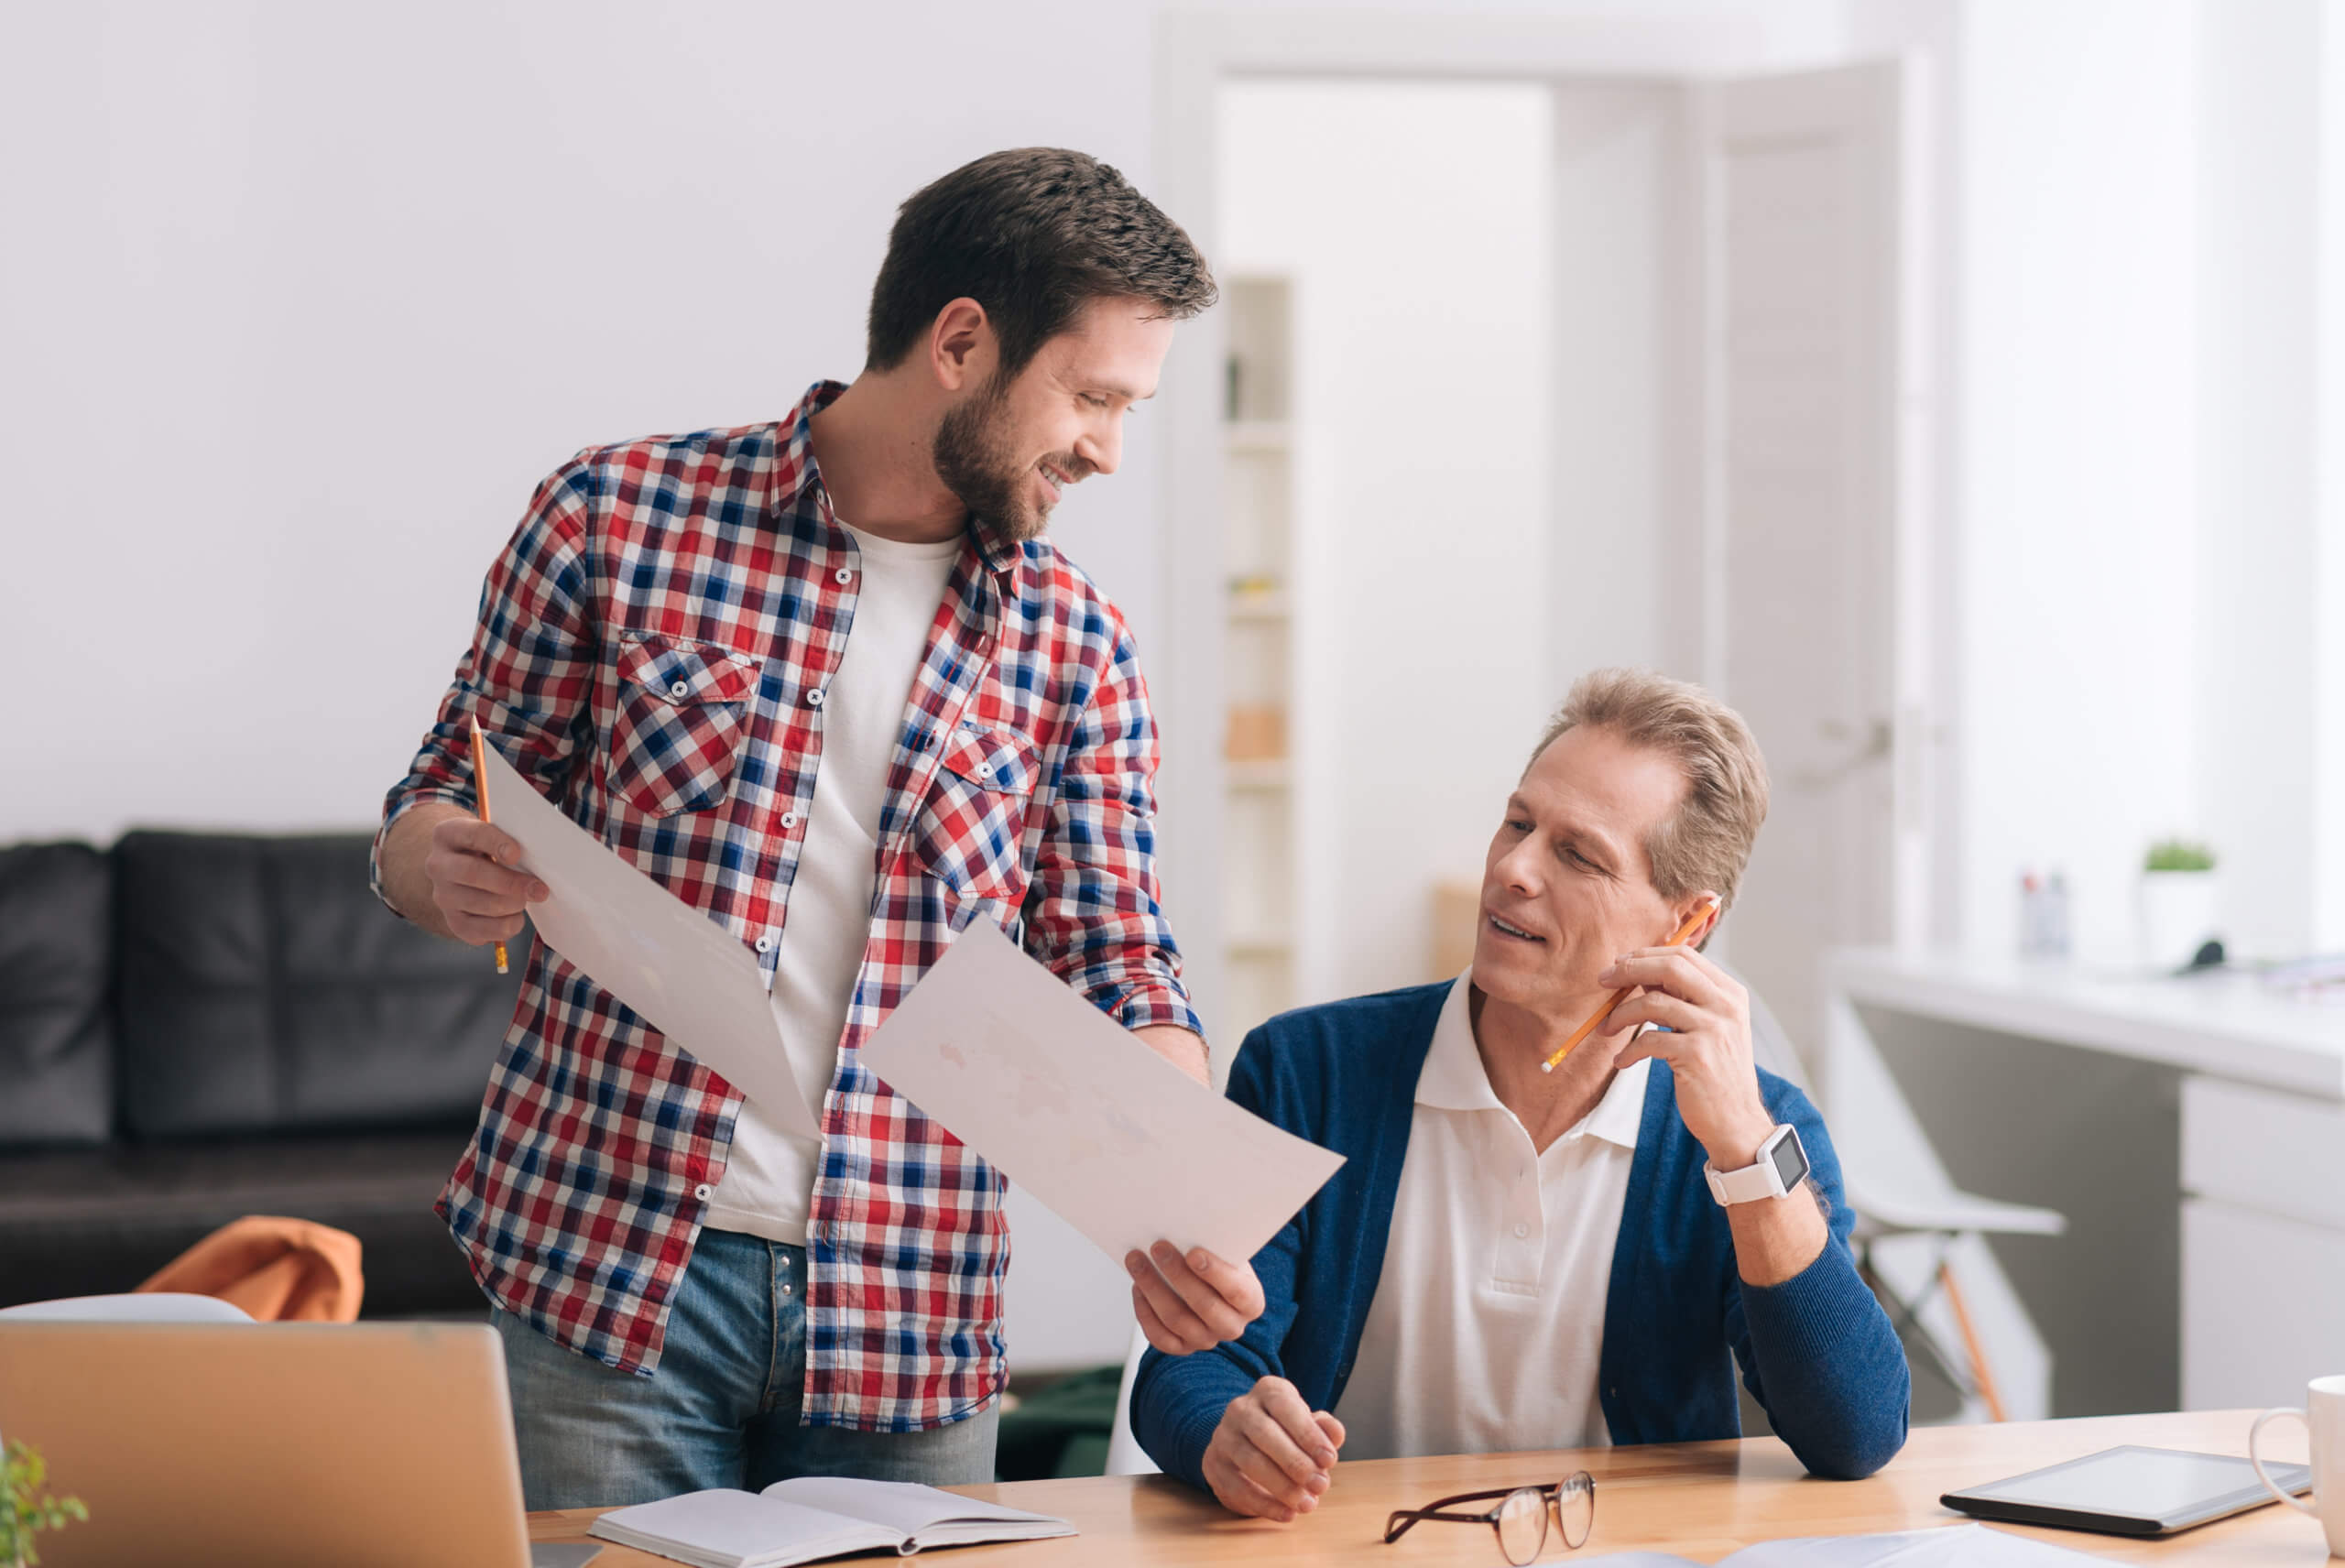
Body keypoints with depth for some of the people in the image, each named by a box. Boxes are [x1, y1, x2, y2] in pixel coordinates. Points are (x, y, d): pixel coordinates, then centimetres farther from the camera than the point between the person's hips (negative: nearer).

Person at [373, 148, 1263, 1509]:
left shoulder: (1075, 645, 6)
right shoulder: (618, 516, -1)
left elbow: (1116, 968, 3)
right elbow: (445, 800, 6)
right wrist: (441, 870, -19)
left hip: (907, 1324, 3)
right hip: (605, 1273, -2)